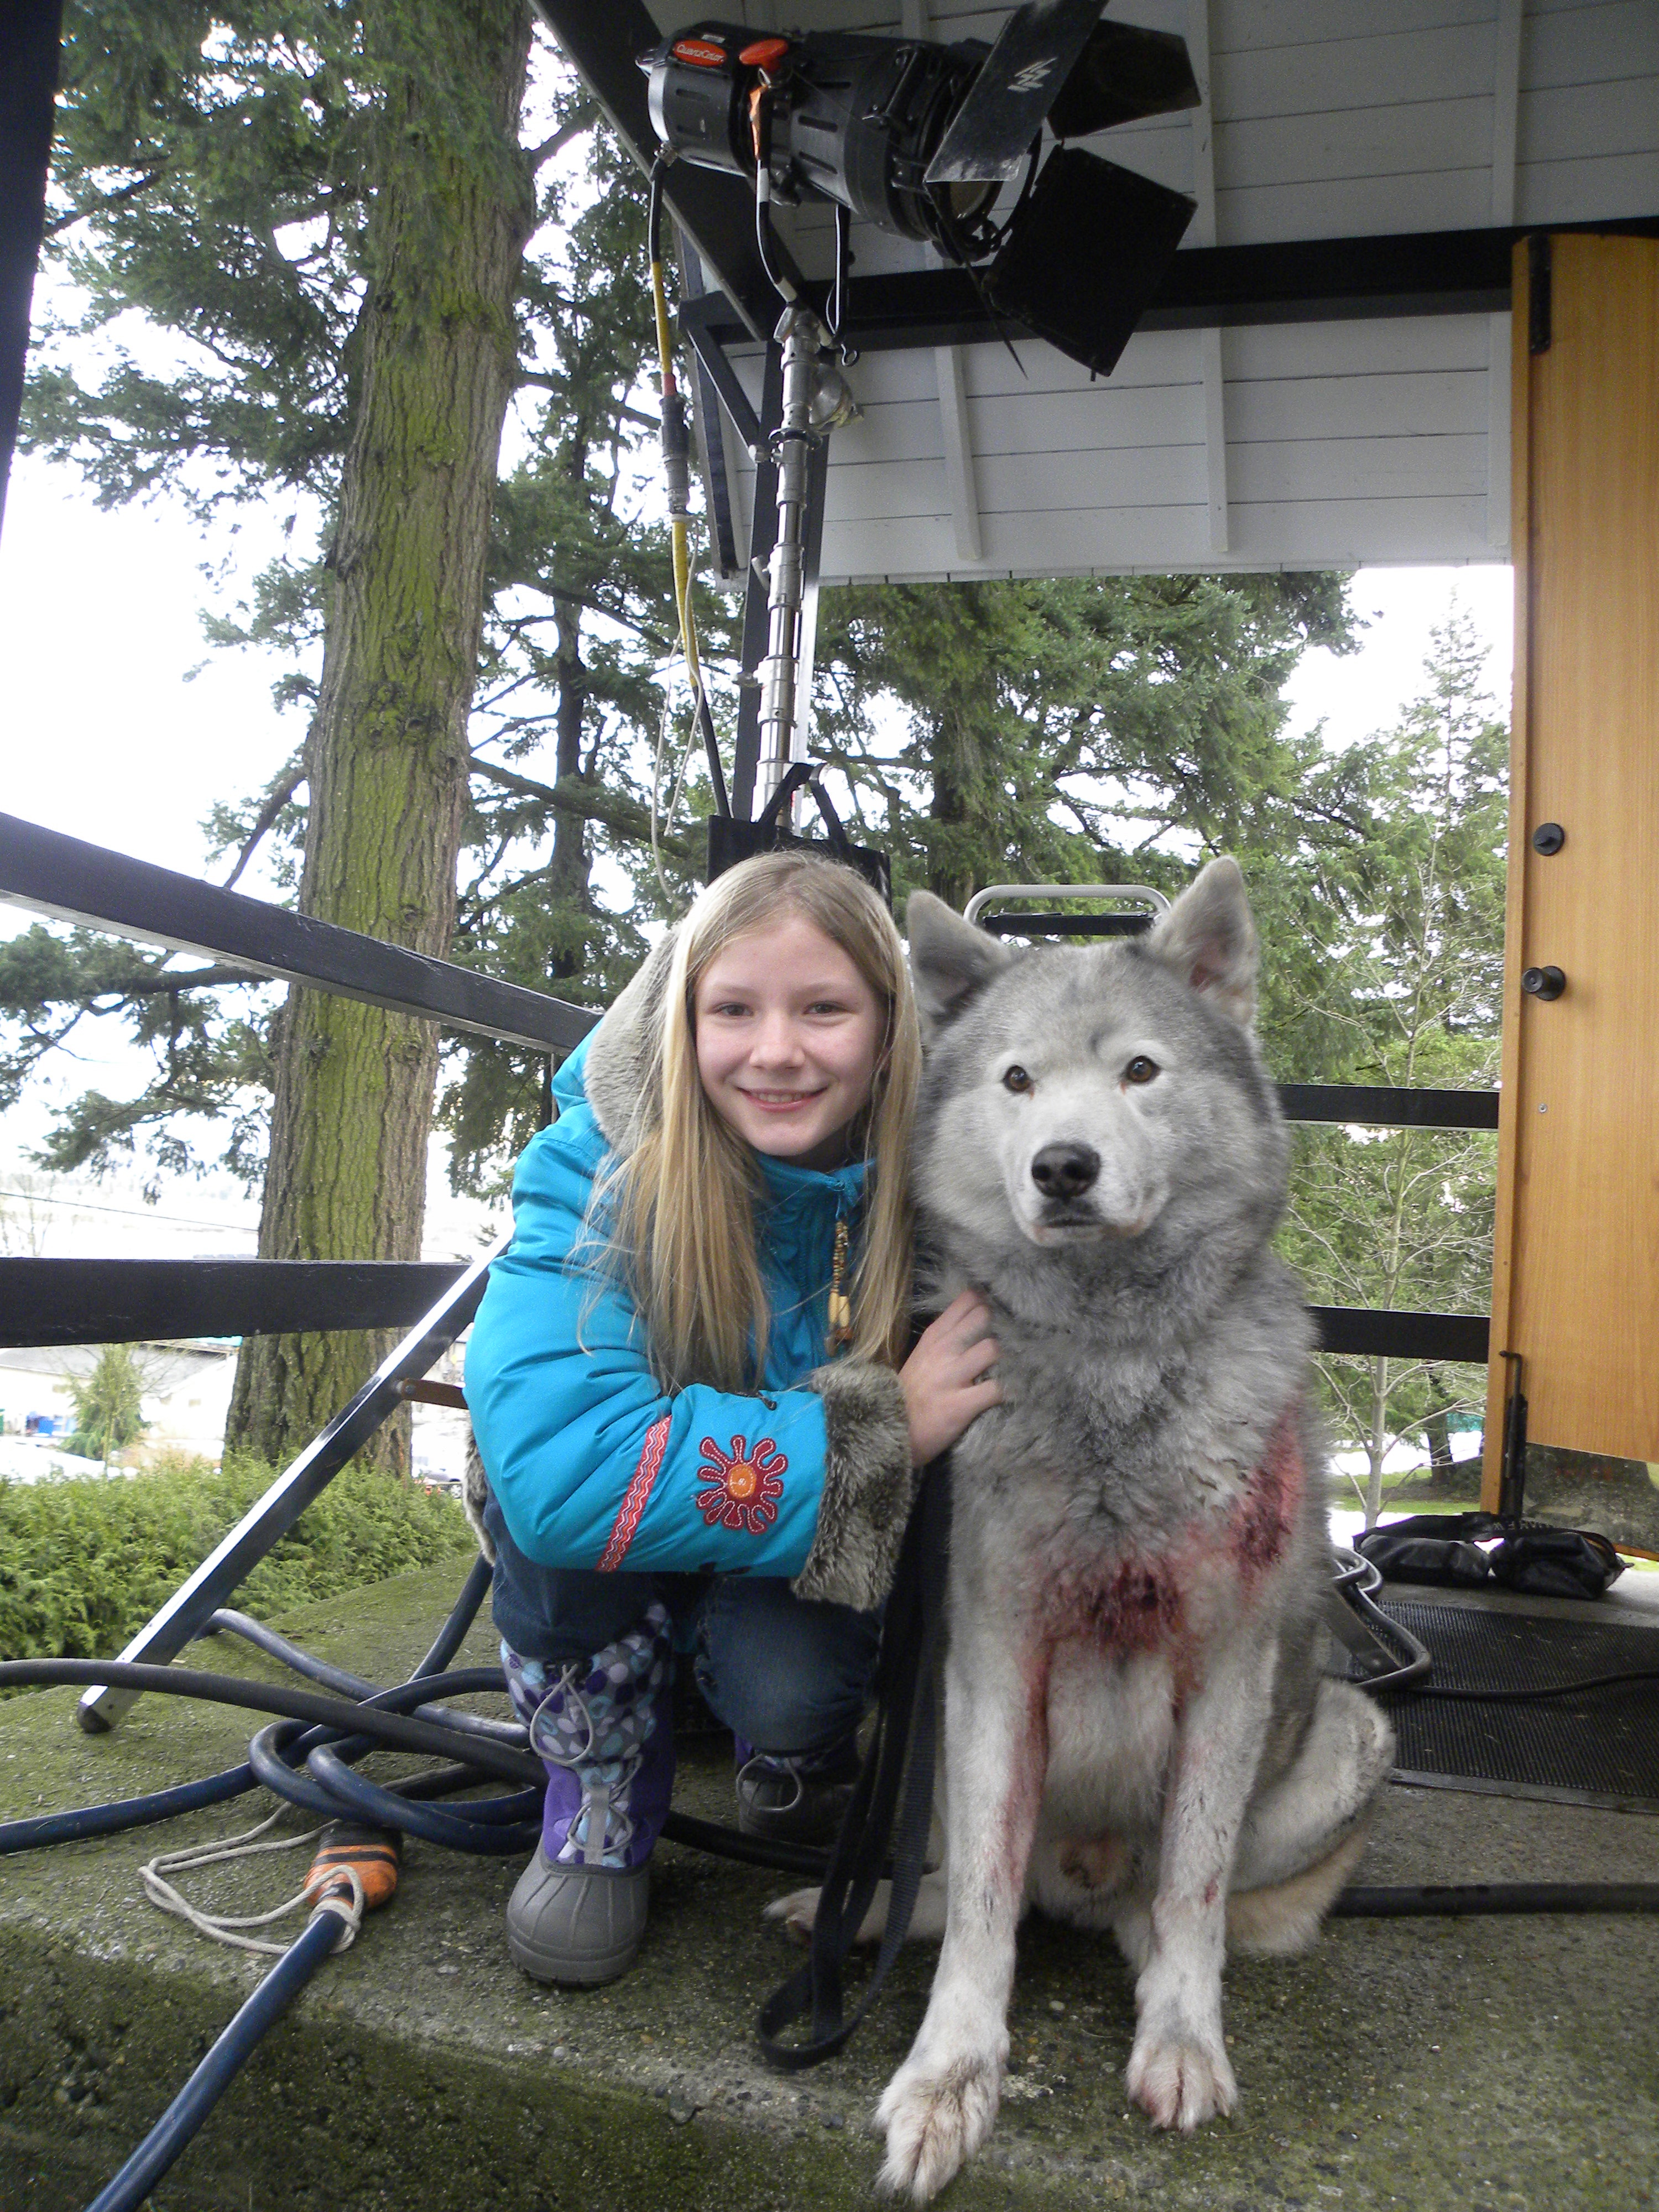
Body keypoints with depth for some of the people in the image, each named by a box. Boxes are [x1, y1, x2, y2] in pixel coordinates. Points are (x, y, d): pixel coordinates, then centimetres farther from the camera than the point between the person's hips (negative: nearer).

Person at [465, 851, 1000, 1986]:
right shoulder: (600, 1170, -27)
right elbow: (551, 1458, -42)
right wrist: (881, 1430, -40)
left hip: (815, 1553, 0)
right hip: (618, 1569, 0)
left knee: (790, 1690, -31)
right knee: (565, 1504, -33)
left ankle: (793, 1763, 8)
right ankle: (601, 1789, -4)